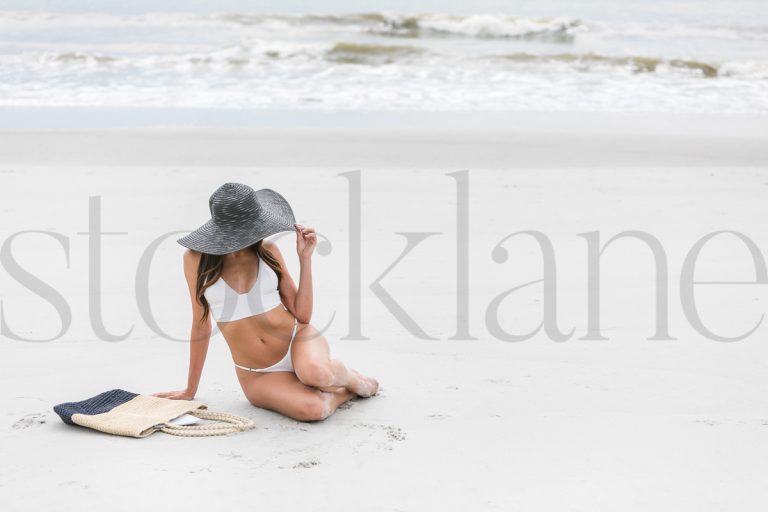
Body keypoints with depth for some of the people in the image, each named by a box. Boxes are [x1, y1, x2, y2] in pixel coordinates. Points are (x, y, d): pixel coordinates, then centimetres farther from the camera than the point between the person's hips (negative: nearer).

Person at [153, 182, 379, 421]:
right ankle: (346, 392, 2)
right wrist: (190, 390, 10)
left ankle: (350, 377, -2)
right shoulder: (197, 258, -7)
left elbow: (302, 314, -4)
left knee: (314, 372, -39)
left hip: (298, 338, 1)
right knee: (313, 409, -34)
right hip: (258, 375, -1)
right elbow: (201, 326, 4)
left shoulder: (267, 250, -3)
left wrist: (305, 258, -8)